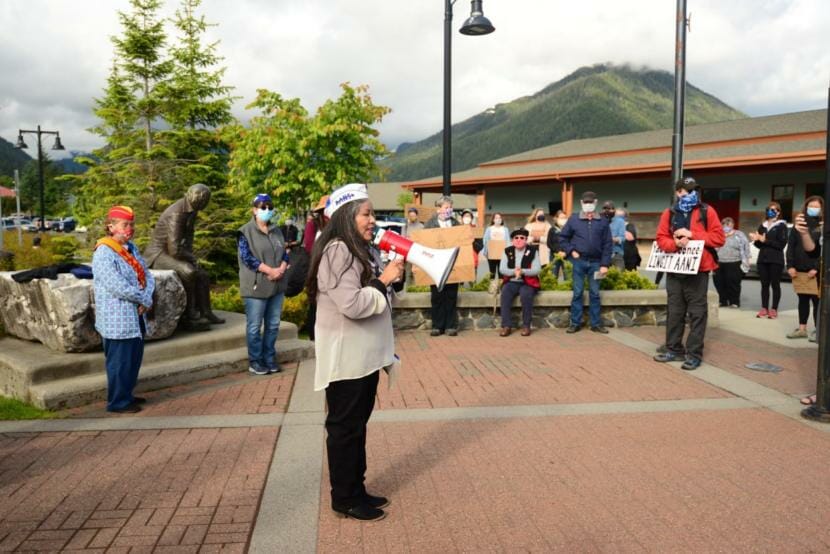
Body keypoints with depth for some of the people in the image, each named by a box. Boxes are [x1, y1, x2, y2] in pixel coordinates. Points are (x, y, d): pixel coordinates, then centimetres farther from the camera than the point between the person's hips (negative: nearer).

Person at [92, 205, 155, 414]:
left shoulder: (131, 248, 12)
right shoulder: (103, 253, -15)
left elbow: (147, 275, 9)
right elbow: (117, 287, -23)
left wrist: (147, 297, -10)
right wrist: (145, 300, -13)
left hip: (136, 317, 9)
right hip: (118, 320, -8)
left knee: (134, 359, 16)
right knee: (120, 362, 1)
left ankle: (127, 395, 31)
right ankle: (117, 402, 14)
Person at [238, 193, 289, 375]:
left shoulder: (277, 231, 13)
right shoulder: (245, 231, -5)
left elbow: (285, 253, 11)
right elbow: (247, 257, -14)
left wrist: (281, 269, -10)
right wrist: (270, 270, -18)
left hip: (277, 286, 6)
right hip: (256, 286, -6)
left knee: (273, 325, 11)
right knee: (255, 326, 1)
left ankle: (270, 358, 23)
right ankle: (255, 361, 12)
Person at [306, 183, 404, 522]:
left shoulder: (364, 250, 13)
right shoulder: (337, 251, -19)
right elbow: (352, 305, -26)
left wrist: (391, 275, 7)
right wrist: (383, 280, -17)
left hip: (365, 355, 10)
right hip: (346, 359, -10)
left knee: (358, 425, 17)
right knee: (345, 428, 4)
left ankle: (356, 490, 31)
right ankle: (344, 499, 18)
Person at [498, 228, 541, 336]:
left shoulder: (533, 251, 2)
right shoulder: (507, 251, 8)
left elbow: (537, 269, -7)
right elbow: (502, 269, 0)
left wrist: (522, 271, -24)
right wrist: (514, 271, -20)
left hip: (528, 283, -2)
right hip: (511, 282, 2)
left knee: (526, 295, -33)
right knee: (505, 294, -29)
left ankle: (526, 326, -19)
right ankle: (506, 325, -24)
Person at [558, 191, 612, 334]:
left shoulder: (603, 221, 4)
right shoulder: (574, 219, 2)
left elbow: (607, 244, 2)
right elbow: (562, 238, 8)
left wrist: (605, 264, -4)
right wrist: (571, 251, -5)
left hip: (595, 262, 1)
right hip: (579, 261, -1)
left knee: (595, 293, 7)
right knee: (577, 293, 3)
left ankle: (596, 323, 13)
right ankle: (575, 323, 9)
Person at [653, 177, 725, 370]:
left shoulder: (707, 211, 1)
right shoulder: (669, 213, 8)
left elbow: (719, 238, -4)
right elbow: (661, 239, 4)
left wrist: (692, 234, -12)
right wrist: (675, 243, -17)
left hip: (698, 271, -3)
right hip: (674, 271, 3)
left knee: (697, 313, 0)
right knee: (674, 312, 10)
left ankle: (694, 354, 6)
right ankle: (674, 349, 21)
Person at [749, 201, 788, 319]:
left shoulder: (781, 226, -1)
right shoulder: (762, 226, 14)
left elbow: (781, 244, -11)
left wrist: (765, 240, -14)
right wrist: (756, 240, -5)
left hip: (776, 260, -5)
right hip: (762, 259, 5)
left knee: (775, 285, 1)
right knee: (764, 285, 6)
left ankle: (774, 309, 5)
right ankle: (764, 308, 10)